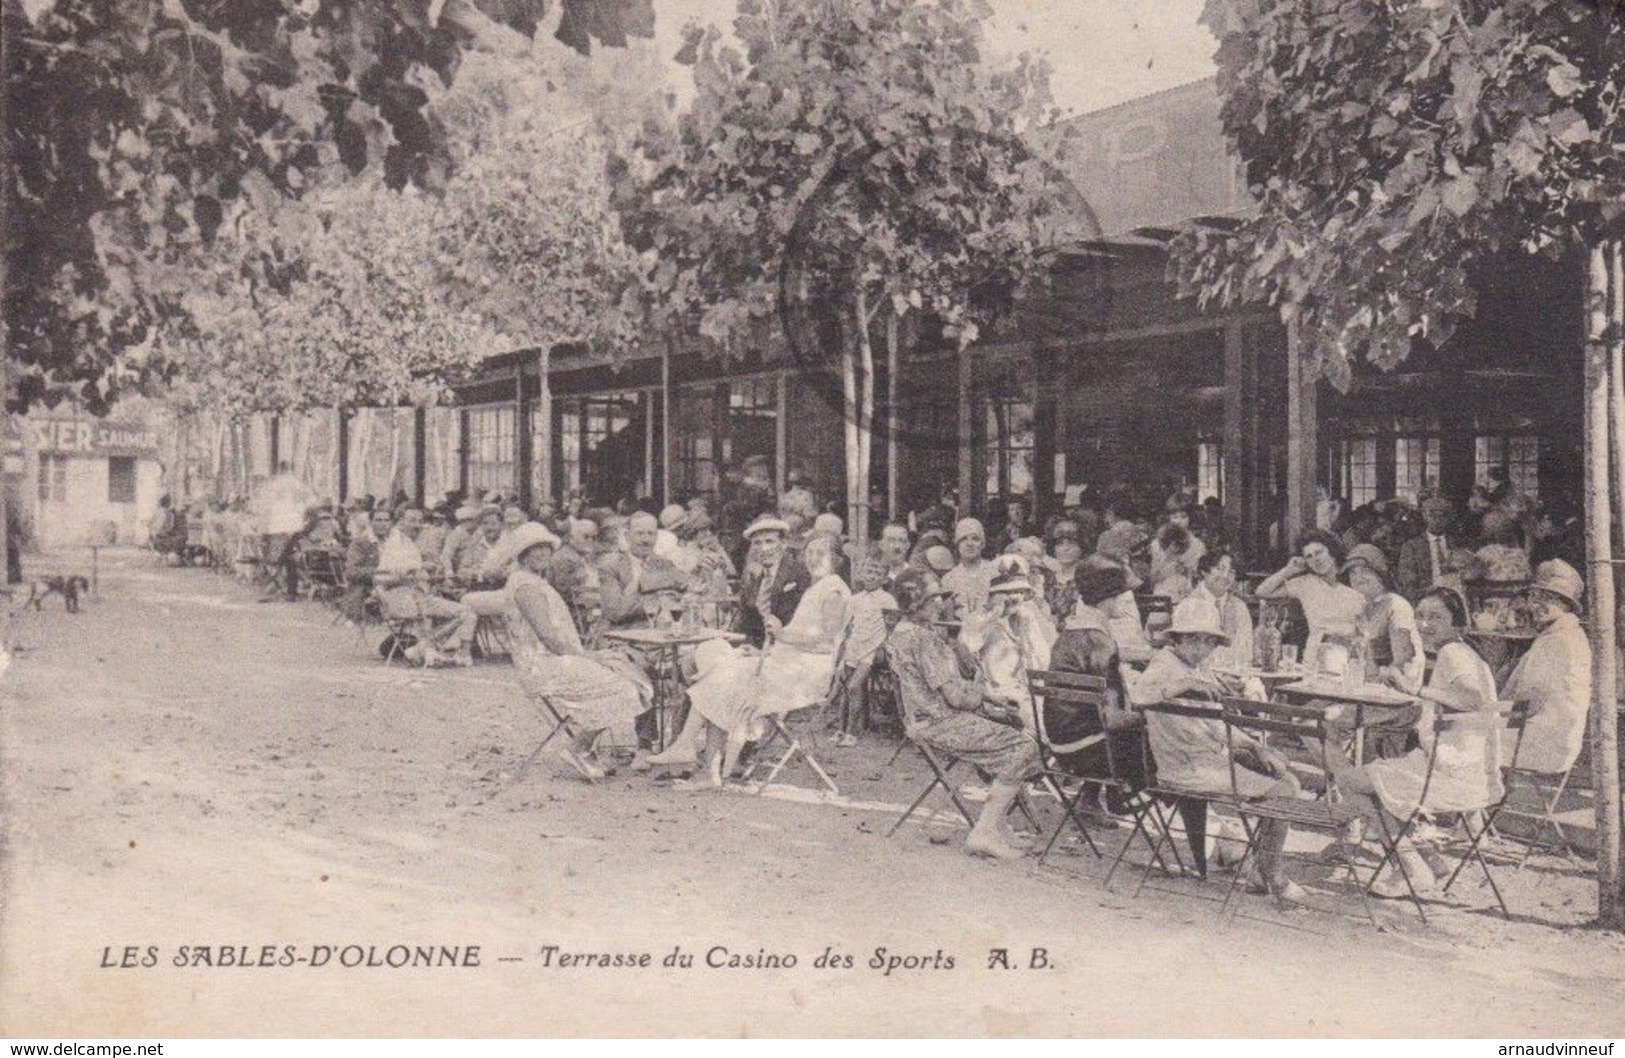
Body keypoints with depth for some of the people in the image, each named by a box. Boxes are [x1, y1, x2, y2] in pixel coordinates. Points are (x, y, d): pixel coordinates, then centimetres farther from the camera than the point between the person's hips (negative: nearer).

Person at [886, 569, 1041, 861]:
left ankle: (993, 821, 12)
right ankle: (984, 832, -14)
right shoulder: (924, 639, -19)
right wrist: (980, 689, -1)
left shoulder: (902, 632, 14)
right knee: (1024, 747, -16)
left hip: (927, 719, 11)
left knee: (1013, 732, 16)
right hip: (940, 723, -11)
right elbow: (956, 696, -21)